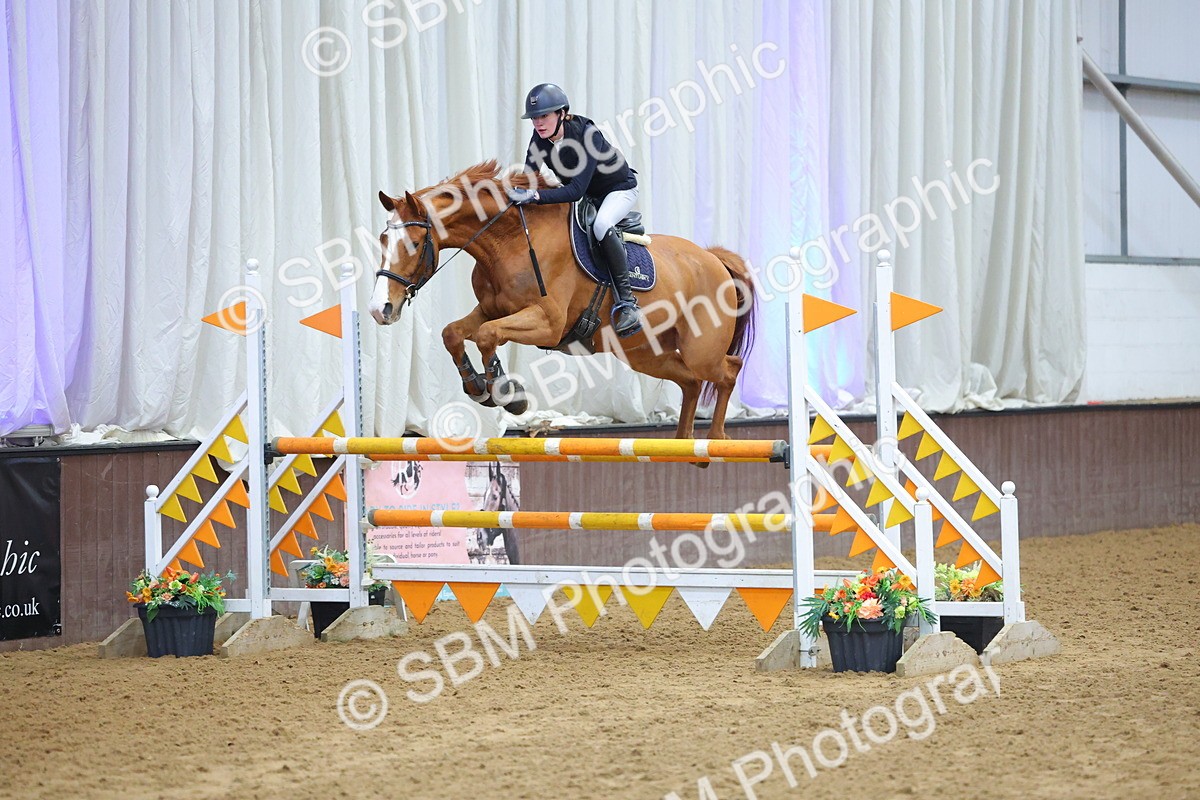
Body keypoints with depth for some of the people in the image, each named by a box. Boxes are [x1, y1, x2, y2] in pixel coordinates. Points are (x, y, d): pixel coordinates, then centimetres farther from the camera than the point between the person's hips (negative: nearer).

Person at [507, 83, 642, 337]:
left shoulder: (587, 134, -34)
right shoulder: (540, 140, -15)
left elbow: (577, 190, -40)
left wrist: (535, 196, -49)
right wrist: (519, 194, -30)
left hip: (619, 189, -8)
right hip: (585, 196, 8)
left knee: (601, 225, -35)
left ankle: (626, 300, -31)